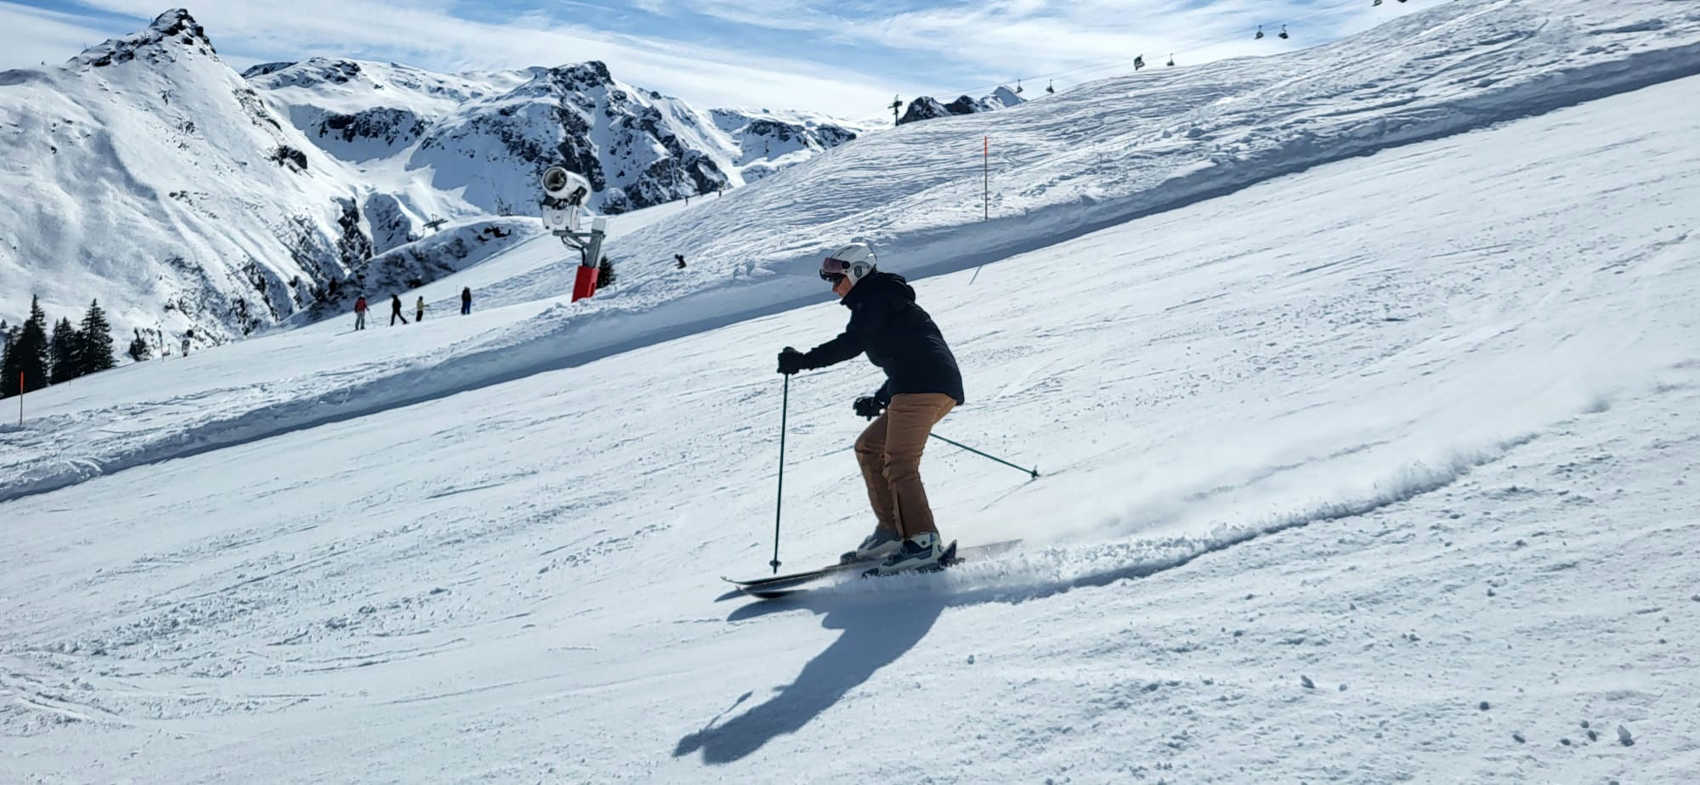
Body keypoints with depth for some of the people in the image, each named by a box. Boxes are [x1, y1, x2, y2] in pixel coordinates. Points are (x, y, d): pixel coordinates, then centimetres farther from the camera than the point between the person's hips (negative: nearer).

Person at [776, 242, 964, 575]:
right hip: (940, 388, 10)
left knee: (899, 463, -15)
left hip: (923, 385, -10)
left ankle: (922, 542, -22)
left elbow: (852, 342, -14)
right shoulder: (882, 301, 31)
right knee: (869, 447, 14)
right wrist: (879, 399, 25)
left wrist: (804, 360, -12)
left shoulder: (875, 298, 1)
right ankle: (891, 530, 8)